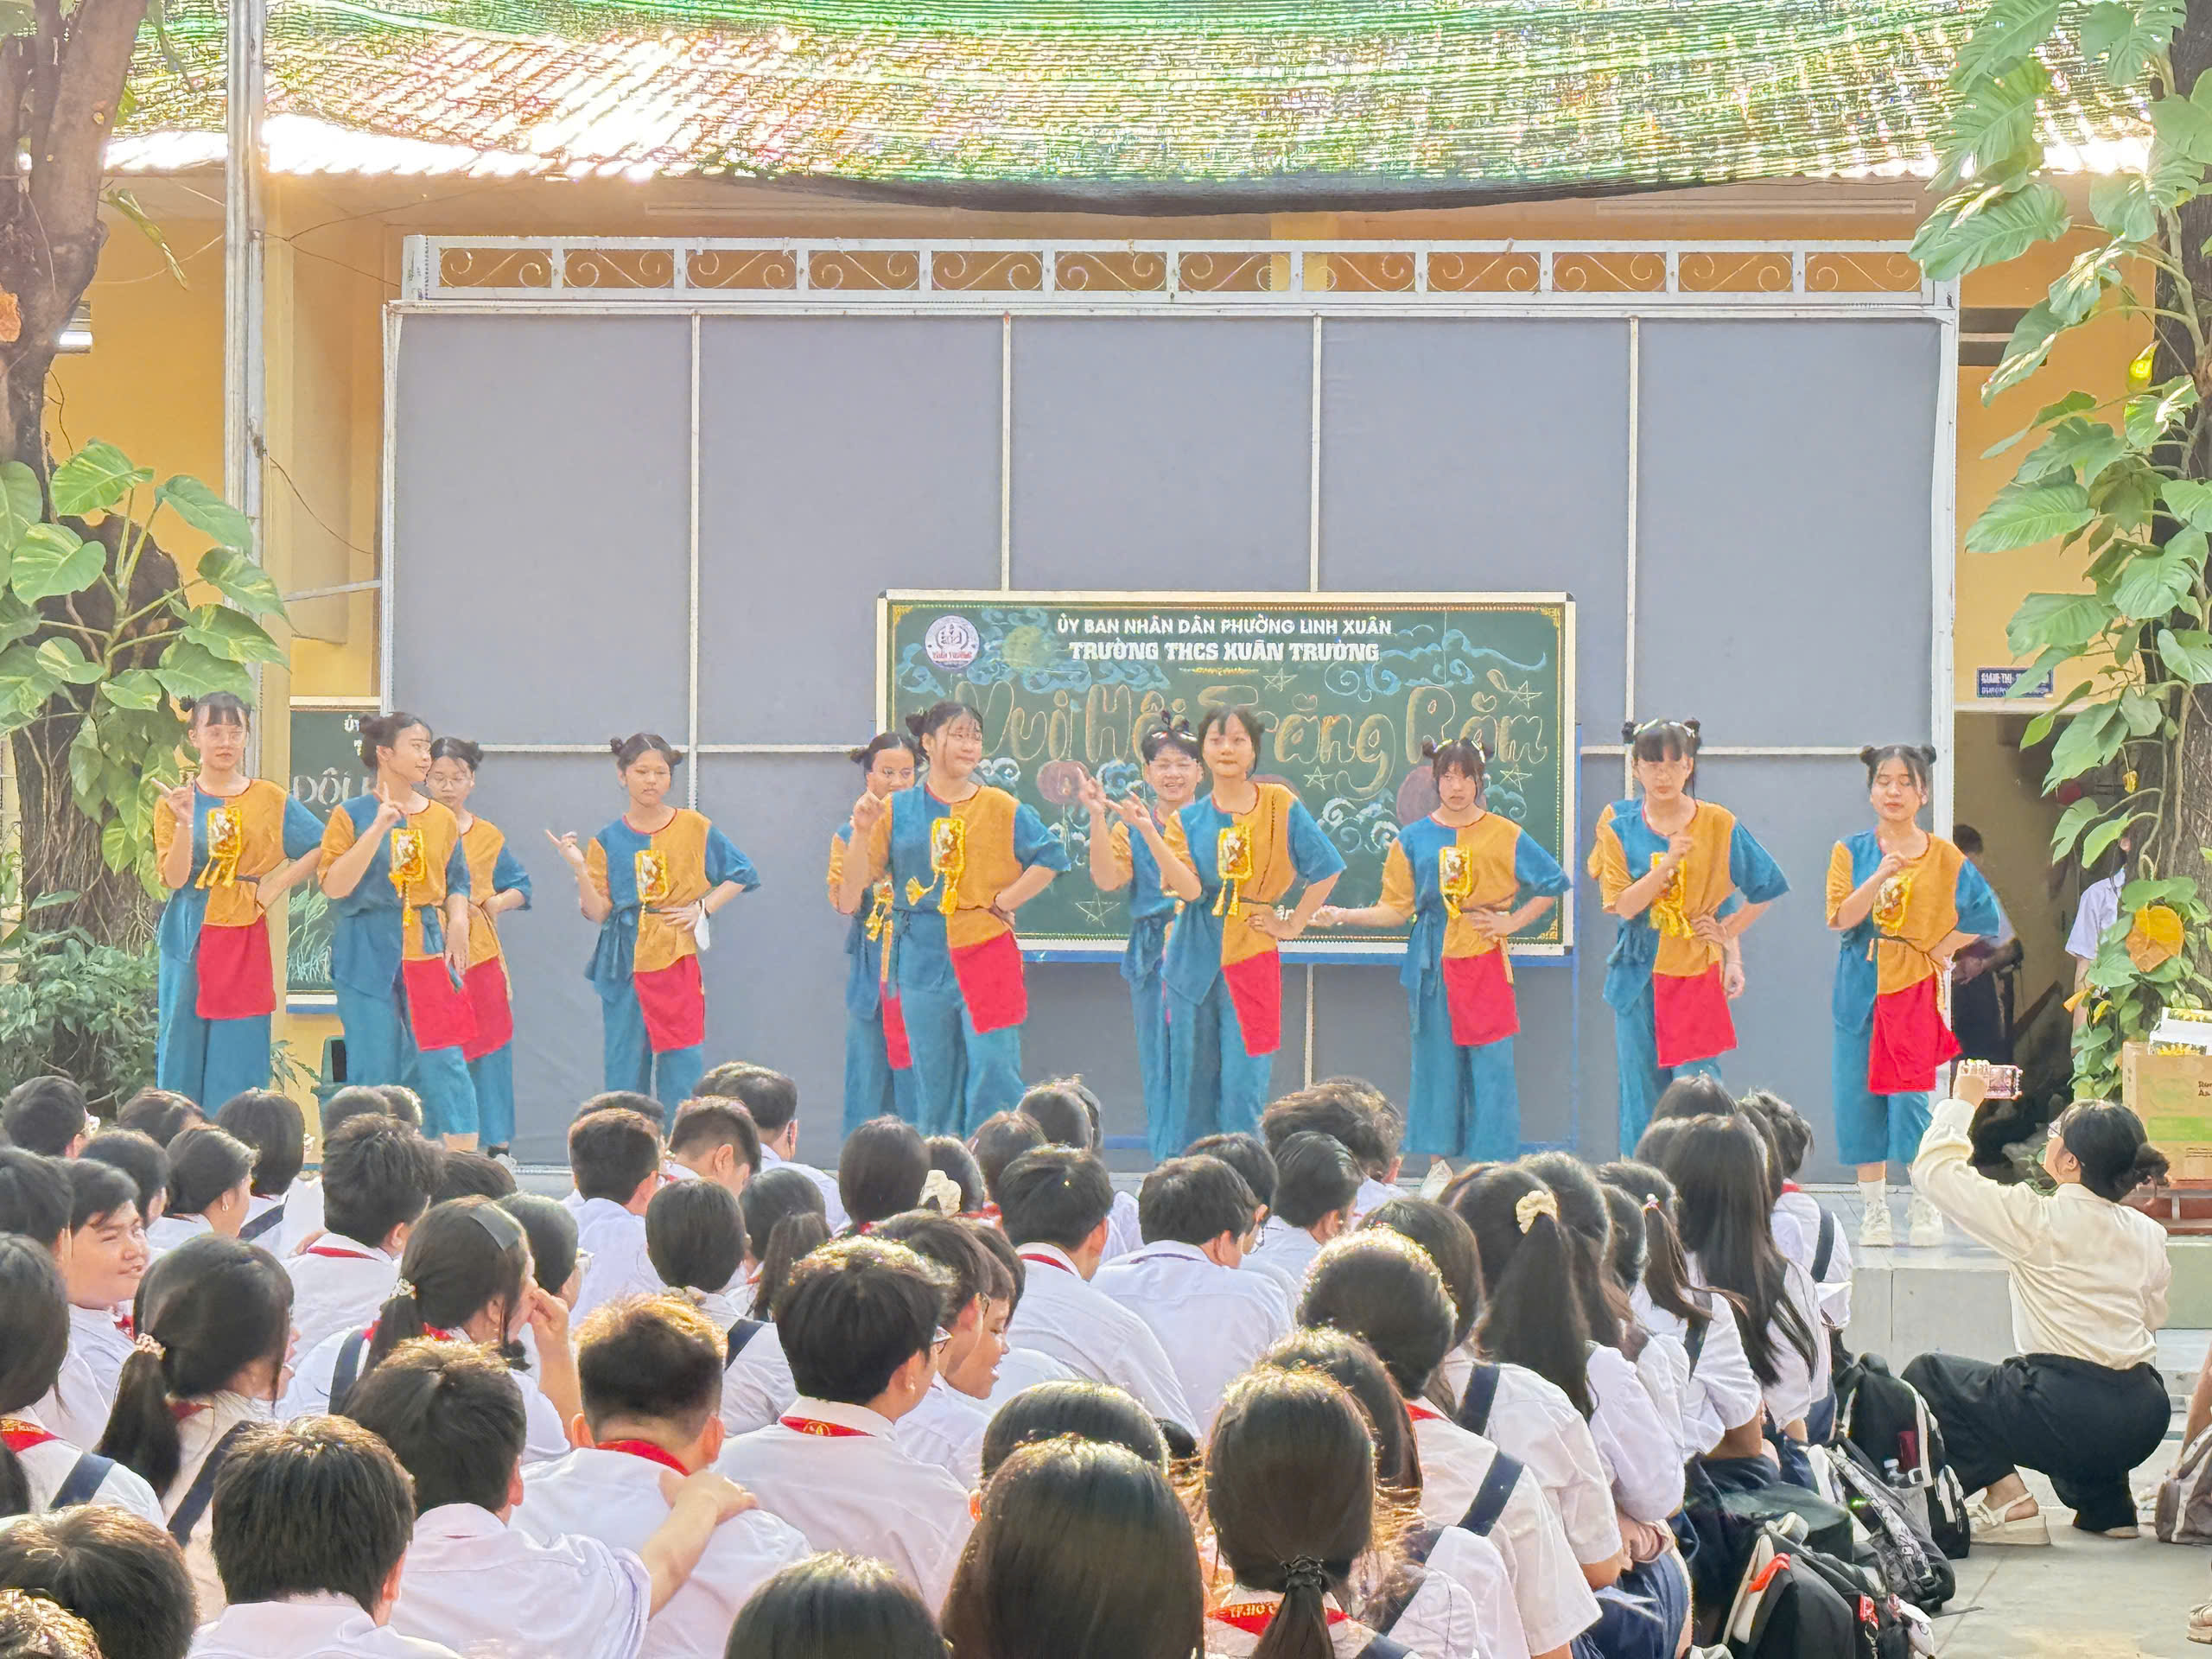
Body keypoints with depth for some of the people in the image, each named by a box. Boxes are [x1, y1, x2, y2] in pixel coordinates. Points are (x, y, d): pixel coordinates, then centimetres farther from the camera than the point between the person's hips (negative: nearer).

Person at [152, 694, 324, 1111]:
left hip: (245, 936, 0)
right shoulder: (174, 802, 3)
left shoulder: (270, 799, 5)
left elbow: (320, 847, 7)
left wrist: (276, 887, -3)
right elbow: (173, 877, -6)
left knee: (240, 1053, -1)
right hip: (190, 938, 0)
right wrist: (185, 823, -19)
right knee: (184, 1046, 1)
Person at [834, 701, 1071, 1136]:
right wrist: (862, 832, -13)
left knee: (994, 1073, -9)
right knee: (932, 1080, 5)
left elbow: (1050, 859, 3)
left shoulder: (1003, 810, 3)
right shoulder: (896, 811, 6)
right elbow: (854, 888, 2)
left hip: (985, 954, -2)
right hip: (922, 960, 2)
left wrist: (1002, 902, -4)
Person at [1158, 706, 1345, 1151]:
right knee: (1191, 1075, 5)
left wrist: (1292, 926, 3)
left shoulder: (1281, 806, 2)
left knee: (1244, 1082, -4)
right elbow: (1189, 888, -11)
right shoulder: (1188, 820, 6)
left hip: (1252, 952, -2)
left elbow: (1327, 870, 7)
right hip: (1195, 959, 2)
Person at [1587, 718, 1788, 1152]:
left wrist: (1730, 935, 0)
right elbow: (1624, 905, -8)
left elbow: (1767, 887, 9)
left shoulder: (1718, 825, 0)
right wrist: (1669, 862, -20)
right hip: (1640, 975, 1)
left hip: (1698, 974, -1)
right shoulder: (1620, 826, 1)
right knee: (1642, 1090, 5)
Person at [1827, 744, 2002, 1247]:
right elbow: (1840, 918, -9)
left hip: (1916, 989, -2)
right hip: (1861, 989, 2)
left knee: (1911, 1095, -8)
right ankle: (1874, 1209, 9)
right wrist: (1882, 874, -20)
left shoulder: (1944, 857, 4)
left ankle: (1926, 1206, 3)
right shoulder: (1851, 853, 4)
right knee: (1860, 1096, 1)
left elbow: (1984, 915, 7)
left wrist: (1943, 949, -3)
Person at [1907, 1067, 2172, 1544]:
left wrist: (1962, 1103, 13)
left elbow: (1933, 1169, -2)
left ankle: (2006, 1497, 1)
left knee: (1926, 1375, 14)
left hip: (2073, 1416, -7)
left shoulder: (2039, 1220, -9)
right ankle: (2107, 1502, 23)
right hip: (2145, 1421, 7)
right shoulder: (2148, 1234, 8)